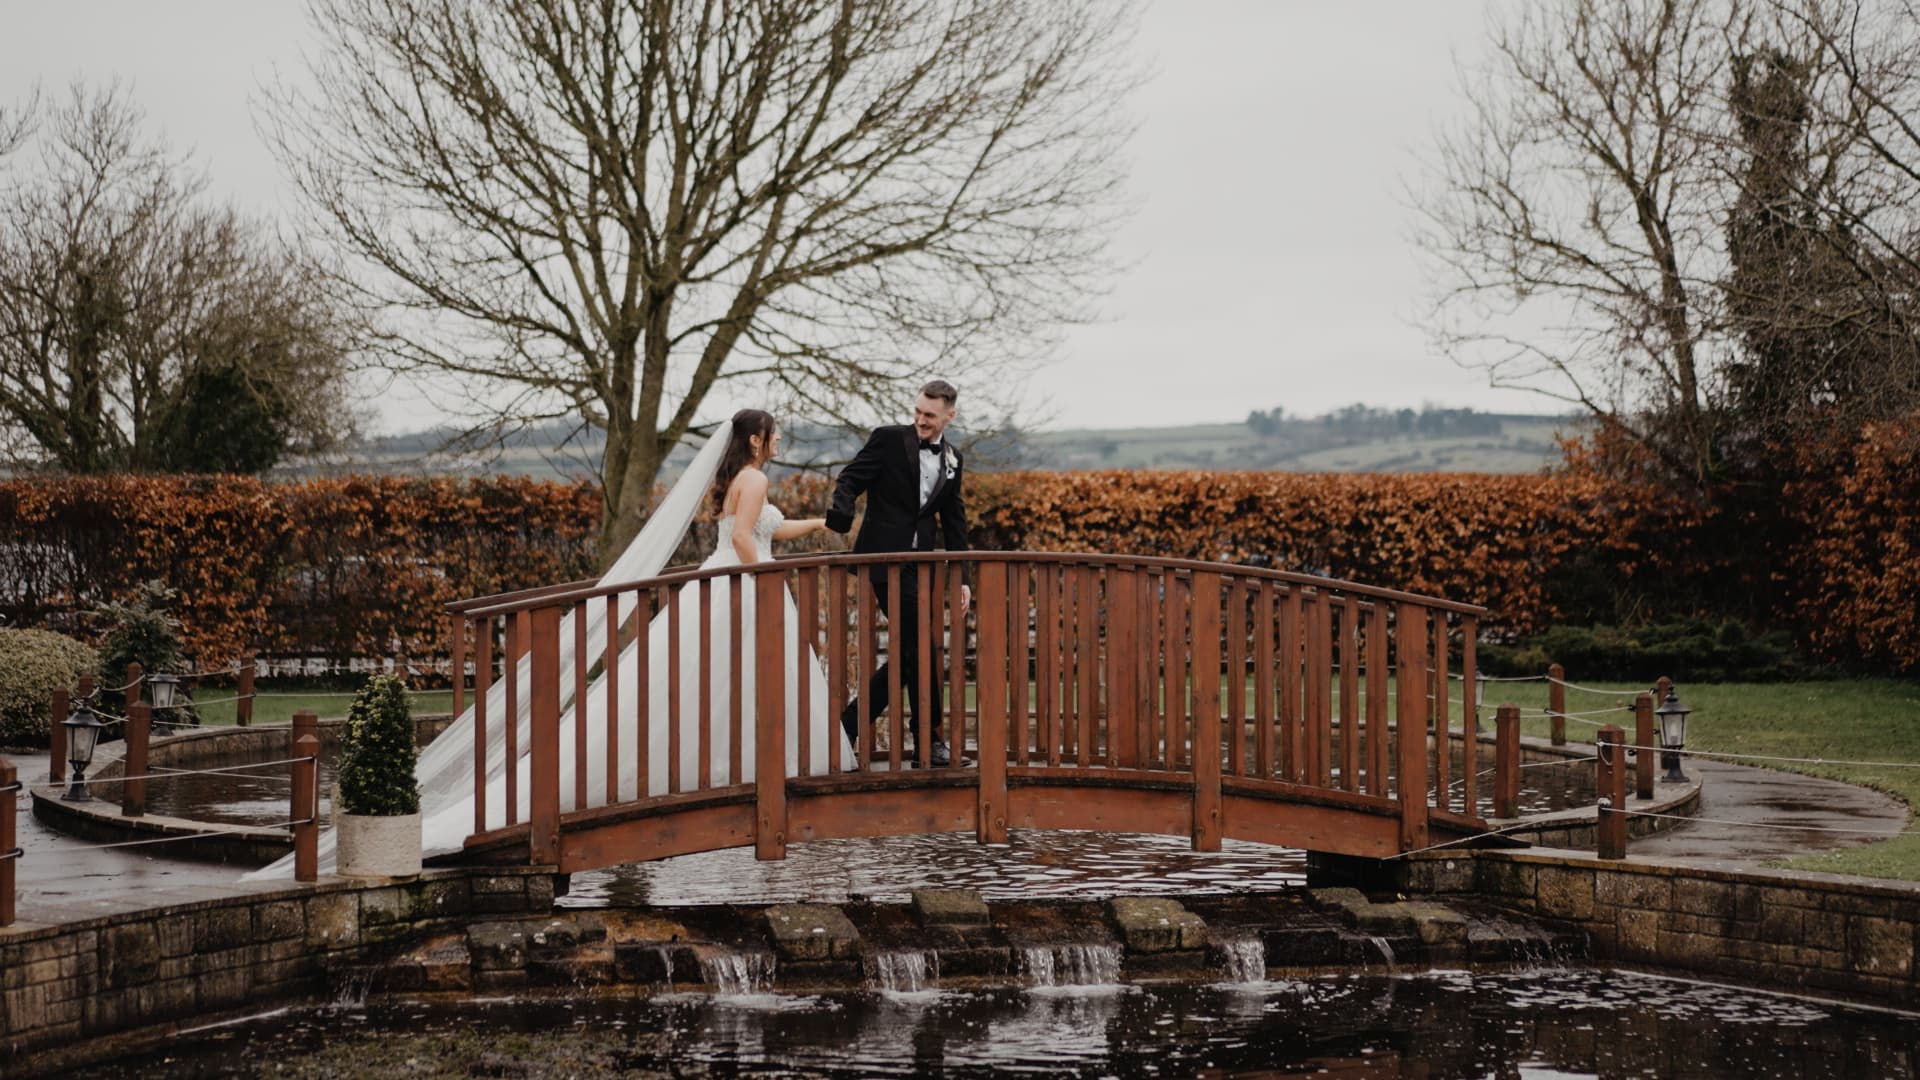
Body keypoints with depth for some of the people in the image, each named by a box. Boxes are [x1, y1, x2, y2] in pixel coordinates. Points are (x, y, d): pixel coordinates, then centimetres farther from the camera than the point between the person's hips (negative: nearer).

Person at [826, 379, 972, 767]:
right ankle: (929, 739, 2)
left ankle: (849, 722, 16)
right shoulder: (889, 439, -3)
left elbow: (954, 521, 16)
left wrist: (962, 577, 13)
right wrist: (842, 515, -28)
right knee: (918, 649, -7)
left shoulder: (953, 460, 13)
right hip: (885, 556, -7)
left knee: (908, 653, 6)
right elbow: (850, 480, -7)